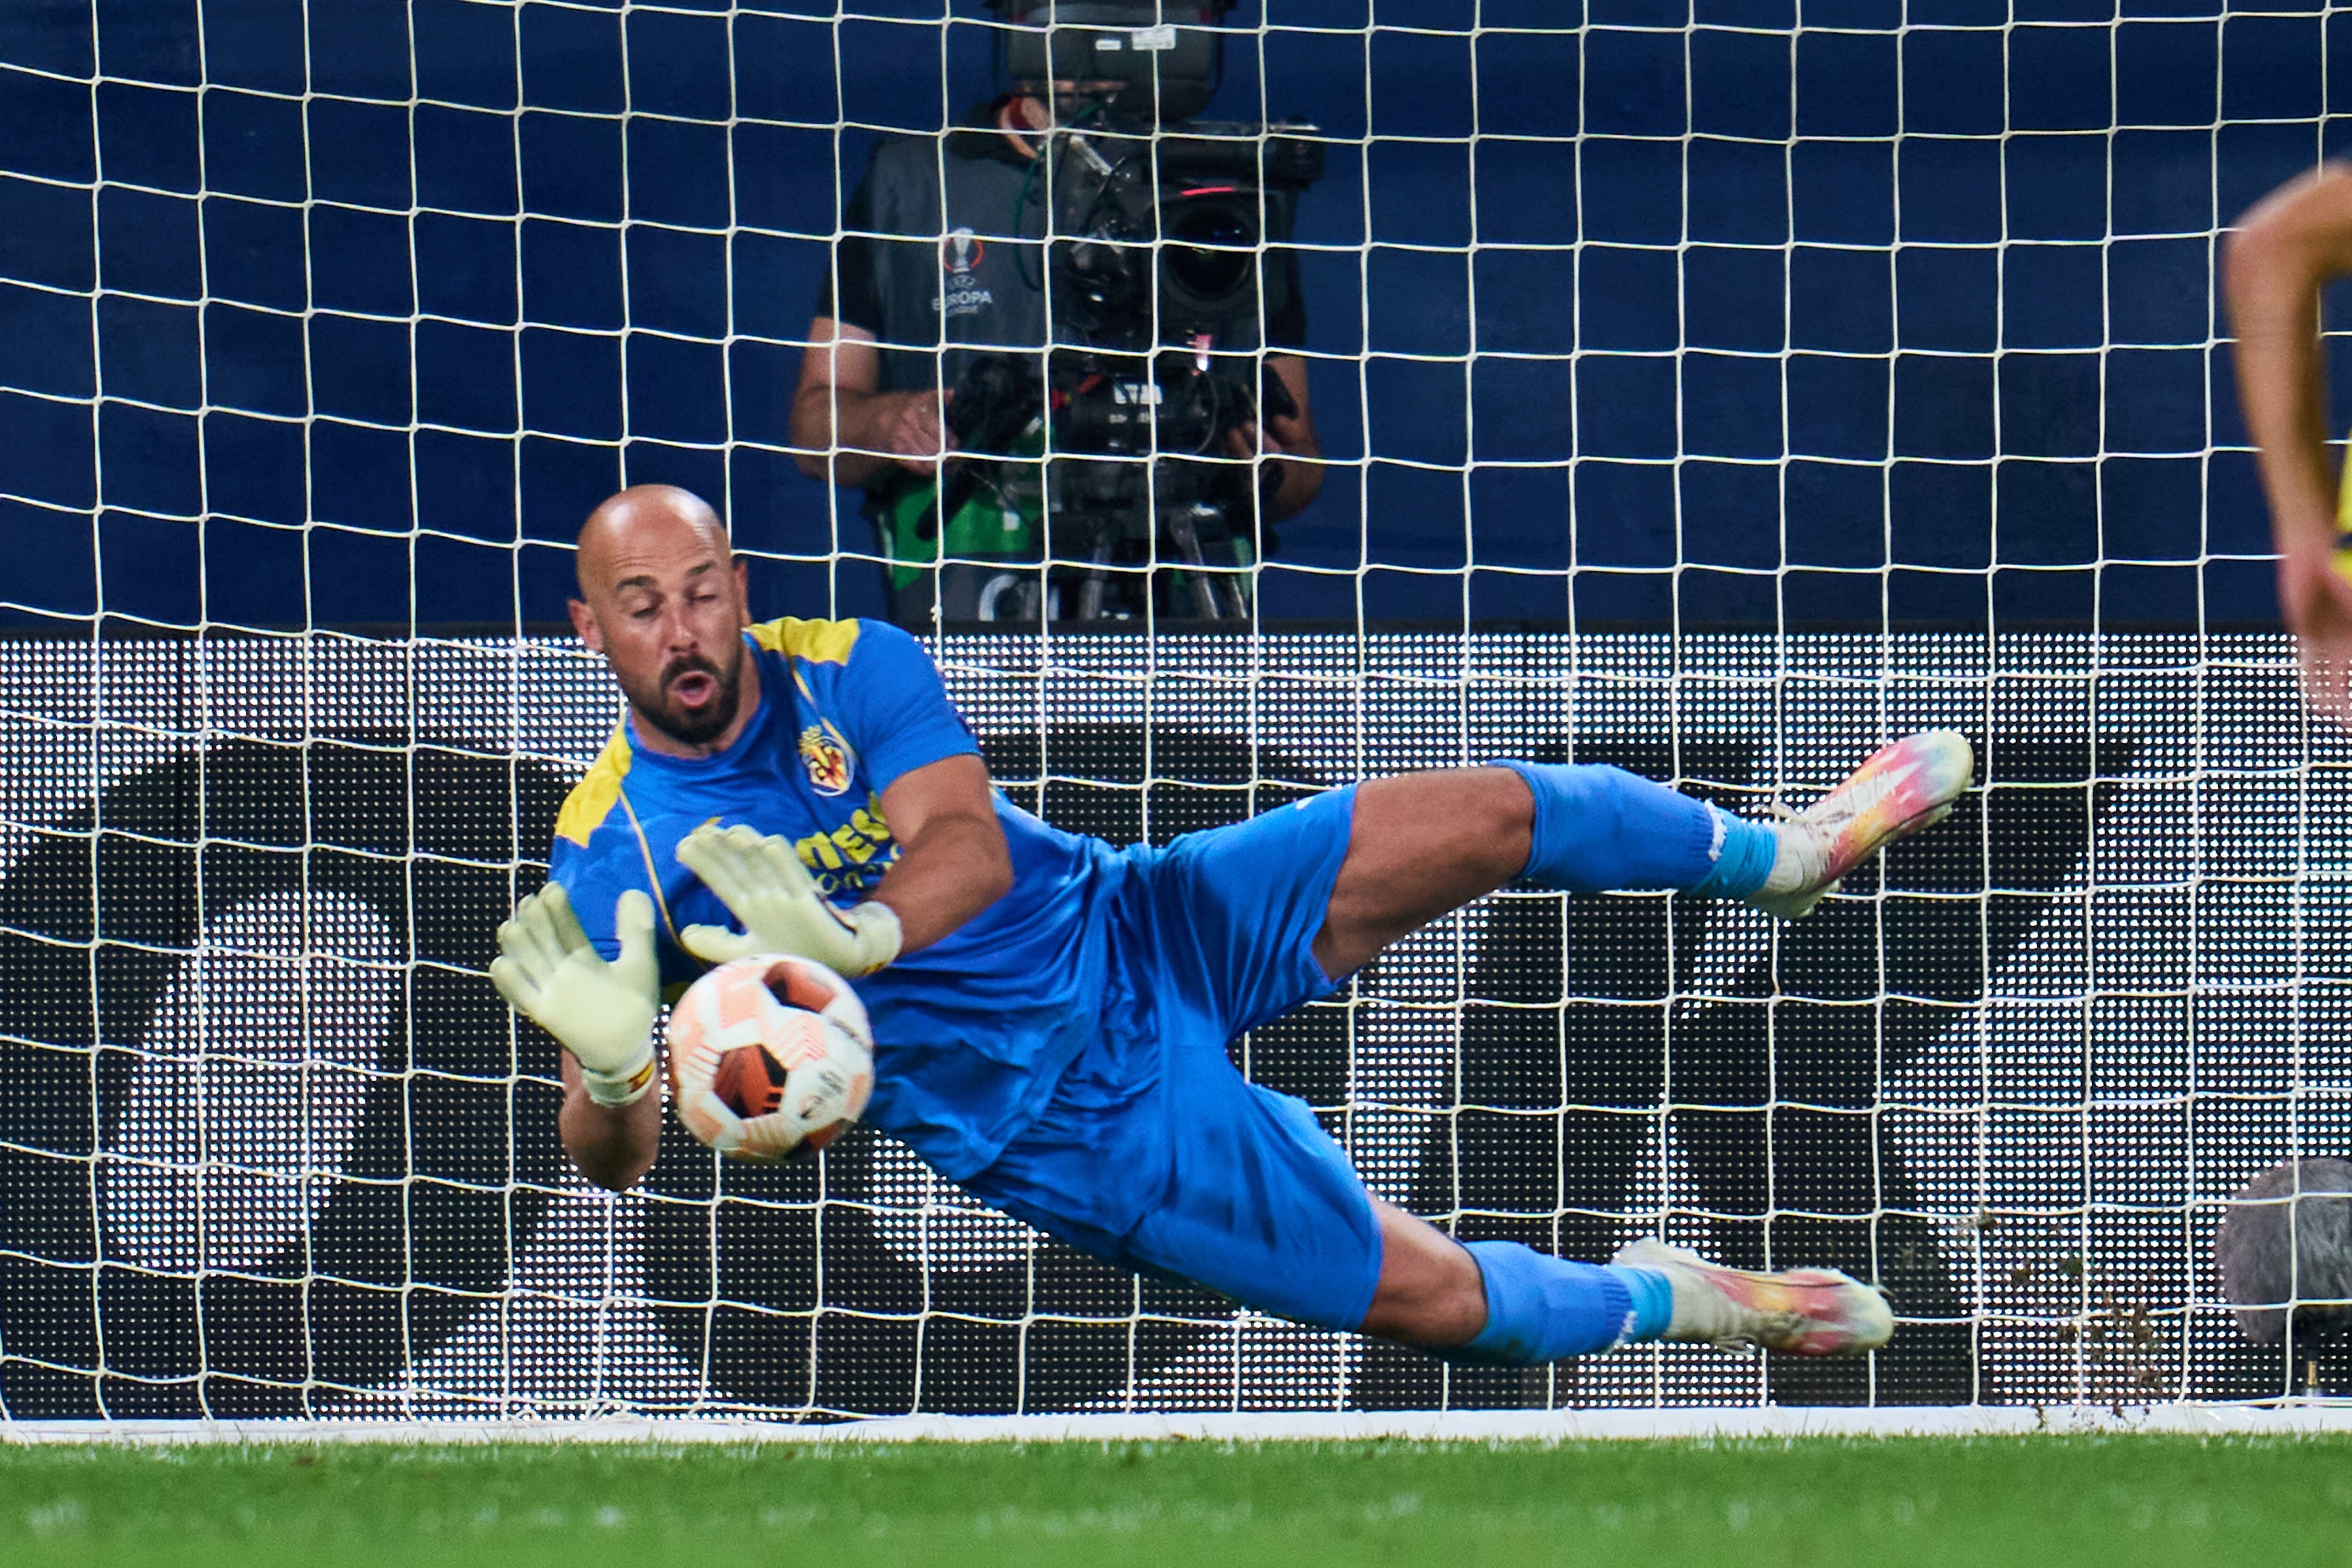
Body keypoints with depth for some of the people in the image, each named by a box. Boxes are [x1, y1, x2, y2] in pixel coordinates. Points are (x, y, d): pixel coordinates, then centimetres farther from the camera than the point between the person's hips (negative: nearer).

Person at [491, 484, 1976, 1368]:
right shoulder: (611, 852, -15)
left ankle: (1781, 855, 27)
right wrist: (610, 1066, -43)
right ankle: (1656, 1298, 25)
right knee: (1442, 1303, -8)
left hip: (1144, 933, 3)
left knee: (1492, 815, -2)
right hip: (1067, 1126, -3)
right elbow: (617, 1156, -18)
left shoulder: (847, 668, -8)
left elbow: (972, 850, -20)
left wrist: (854, 936, -41)